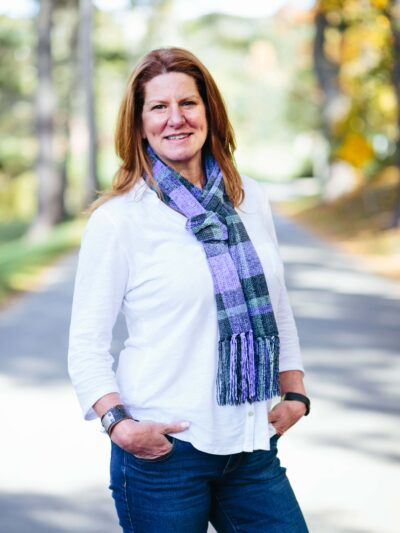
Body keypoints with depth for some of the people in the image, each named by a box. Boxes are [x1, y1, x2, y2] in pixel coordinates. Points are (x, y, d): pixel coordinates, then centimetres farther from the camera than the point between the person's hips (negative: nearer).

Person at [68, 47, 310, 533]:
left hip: (253, 447, 4)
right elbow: (86, 343, -5)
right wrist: (118, 423, -16)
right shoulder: (118, 219, -6)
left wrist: (294, 394, 9)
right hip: (164, 449, -4)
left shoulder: (251, 201, 8)